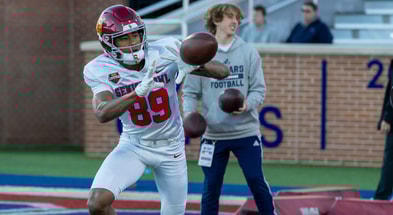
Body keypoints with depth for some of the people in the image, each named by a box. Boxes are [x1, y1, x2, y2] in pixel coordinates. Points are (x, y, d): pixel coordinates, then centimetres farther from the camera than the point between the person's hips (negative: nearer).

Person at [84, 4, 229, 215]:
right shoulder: (101, 70, -16)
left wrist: (196, 64, -37)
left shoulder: (165, 53, -16)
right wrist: (139, 92, -47)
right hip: (133, 147, -1)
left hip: (171, 148, 1)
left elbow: (223, 72, -14)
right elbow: (102, 114, -33)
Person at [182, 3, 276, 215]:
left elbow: (258, 89, 1)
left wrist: (247, 104, -19)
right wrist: (189, 114, -17)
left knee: (256, 180, 0)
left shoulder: (248, 52, 1)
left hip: (246, 131, 0)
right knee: (211, 186, 5)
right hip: (212, 133, 0)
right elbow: (190, 91, 2)